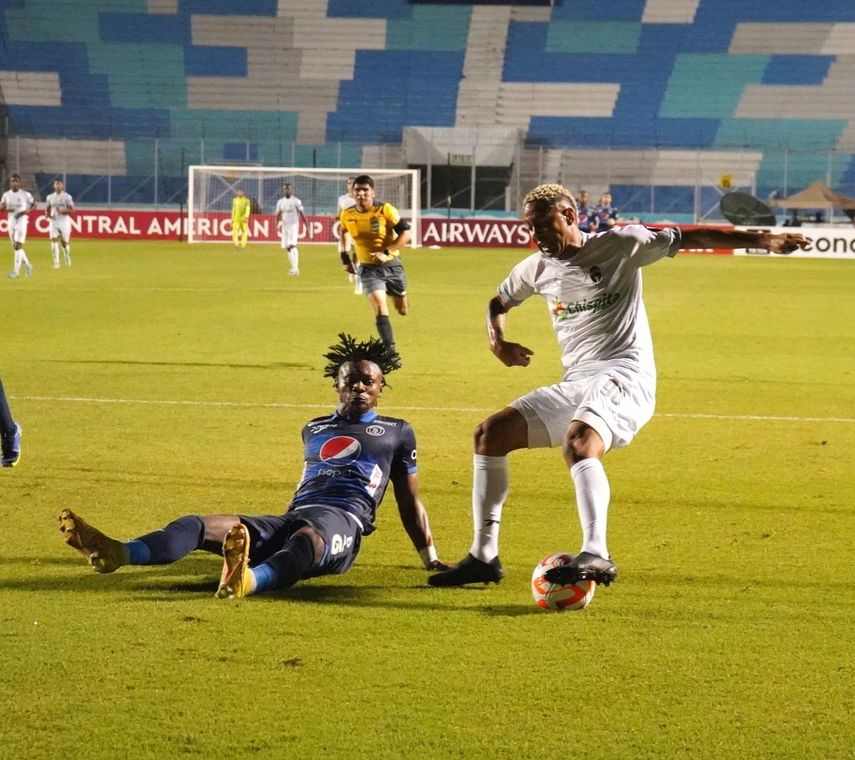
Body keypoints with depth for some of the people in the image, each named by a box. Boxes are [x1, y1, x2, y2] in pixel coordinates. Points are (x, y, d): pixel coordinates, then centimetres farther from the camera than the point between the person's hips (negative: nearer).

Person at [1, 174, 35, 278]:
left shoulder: (25, 194, -6)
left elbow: (33, 204, 5)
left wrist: (26, 211, -13)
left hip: (22, 221, -5)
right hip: (11, 222, 5)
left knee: (18, 246, -12)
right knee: (16, 246, 11)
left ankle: (16, 270, -11)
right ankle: (27, 265, 29)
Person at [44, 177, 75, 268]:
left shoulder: (67, 197, -3)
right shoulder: (50, 197, 9)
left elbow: (72, 210, -5)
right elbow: (47, 209, 17)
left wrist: (63, 210, -23)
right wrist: (47, 214, -5)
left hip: (64, 221, -3)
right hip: (53, 221, 3)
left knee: (65, 242, 4)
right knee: (54, 241, -11)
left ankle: (68, 259, 30)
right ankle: (56, 263, -12)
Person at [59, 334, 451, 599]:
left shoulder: (396, 433, 19)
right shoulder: (314, 430, 30)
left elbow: (410, 503, 22)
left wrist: (431, 560, 22)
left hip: (342, 522, -6)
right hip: (291, 519, 6)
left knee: (308, 538, -45)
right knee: (202, 525, -21)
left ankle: (249, 580, -80)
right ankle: (119, 553, -47)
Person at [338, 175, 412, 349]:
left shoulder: (385, 210, -15)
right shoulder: (347, 215, -5)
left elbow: (406, 234, -15)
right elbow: (343, 234, 18)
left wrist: (386, 253, -24)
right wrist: (345, 257, 13)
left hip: (392, 265, 0)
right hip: (368, 268, 0)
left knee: (402, 310, 15)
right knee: (380, 308, -21)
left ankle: (402, 299, 53)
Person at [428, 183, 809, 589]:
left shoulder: (619, 244, -3)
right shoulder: (537, 268, 15)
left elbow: (688, 238, -5)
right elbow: (499, 301, 32)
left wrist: (762, 240, -13)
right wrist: (498, 341, 10)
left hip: (624, 376, -7)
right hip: (573, 384, 7)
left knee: (578, 442, -35)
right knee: (490, 434, 2)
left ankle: (596, 556, -48)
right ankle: (484, 556, 7)